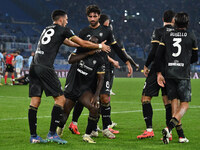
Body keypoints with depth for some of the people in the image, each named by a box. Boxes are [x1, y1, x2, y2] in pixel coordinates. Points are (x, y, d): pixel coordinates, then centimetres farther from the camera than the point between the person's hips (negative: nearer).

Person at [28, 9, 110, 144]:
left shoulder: (47, 29, 27)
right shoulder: (63, 30, 5)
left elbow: (68, 42, 36)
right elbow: (83, 43, 8)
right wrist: (100, 46, 22)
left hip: (34, 66, 8)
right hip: (45, 67, -8)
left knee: (35, 102, 5)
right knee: (60, 99, -1)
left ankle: (33, 136, 4)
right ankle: (52, 134, -7)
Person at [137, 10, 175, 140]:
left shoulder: (158, 32, -6)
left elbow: (154, 52, -12)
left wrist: (146, 66, 0)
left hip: (157, 69, -4)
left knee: (146, 98, 0)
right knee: (168, 100, 9)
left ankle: (149, 130, -9)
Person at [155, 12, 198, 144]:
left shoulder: (167, 35, 8)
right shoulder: (191, 36, 3)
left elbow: (158, 55, 3)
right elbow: (195, 58, 11)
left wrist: (159, 73, 8)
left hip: (169, 74, 3)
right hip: (184, 74, -3)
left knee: (174, 102, 9)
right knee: (184, 104, 1)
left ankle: (181, 135, 6)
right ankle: (169, 128, -22)